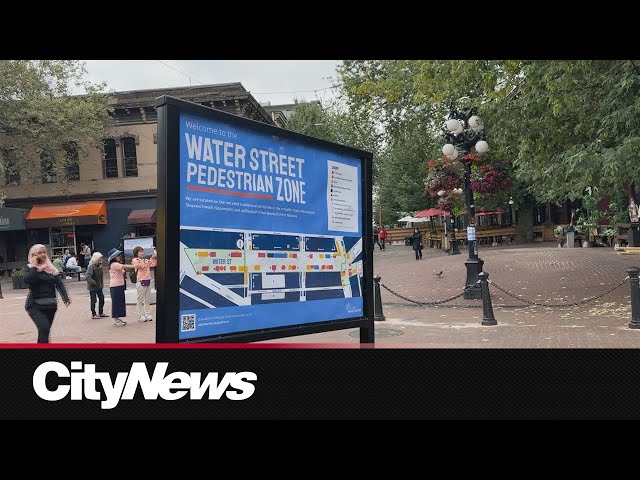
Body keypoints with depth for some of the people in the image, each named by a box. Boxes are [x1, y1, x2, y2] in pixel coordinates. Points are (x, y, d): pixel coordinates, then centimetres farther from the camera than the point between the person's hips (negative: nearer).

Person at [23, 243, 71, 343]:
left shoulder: (51, 268, 9)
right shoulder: (30, 268, 1)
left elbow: (59, 284, 2)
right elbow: (27, 281, -19)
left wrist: (66, 298, -11)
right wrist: (34, 266, -14)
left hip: (50, 304, 4)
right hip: (35, 305, -4)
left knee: (45, 331, 8)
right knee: (44, 329, -20)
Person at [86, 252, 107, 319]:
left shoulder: (100, 266, 6)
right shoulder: (91, 266, -19)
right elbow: (87, 276, -25)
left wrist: (102, 283, 10)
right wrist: (93, 283, -25)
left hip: (99, 286, 8)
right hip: (93, 287, -8)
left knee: (102, 299, 12)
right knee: (93, 300, 2)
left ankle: (101, 313, 24)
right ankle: (93, 314, 12)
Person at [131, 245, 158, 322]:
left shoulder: (145, 260, 16)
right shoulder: (135, 260, -4)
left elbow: (153, 264, 12)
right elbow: (143, 266, -17)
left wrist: (155, 258, -3)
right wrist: (151, 258, -20)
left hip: (148, 281, 7)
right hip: (141, 282, -7)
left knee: (148, 300, 9)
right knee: (140, 300, -2)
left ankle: (146, 314, 16)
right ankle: (140, 316, 4)